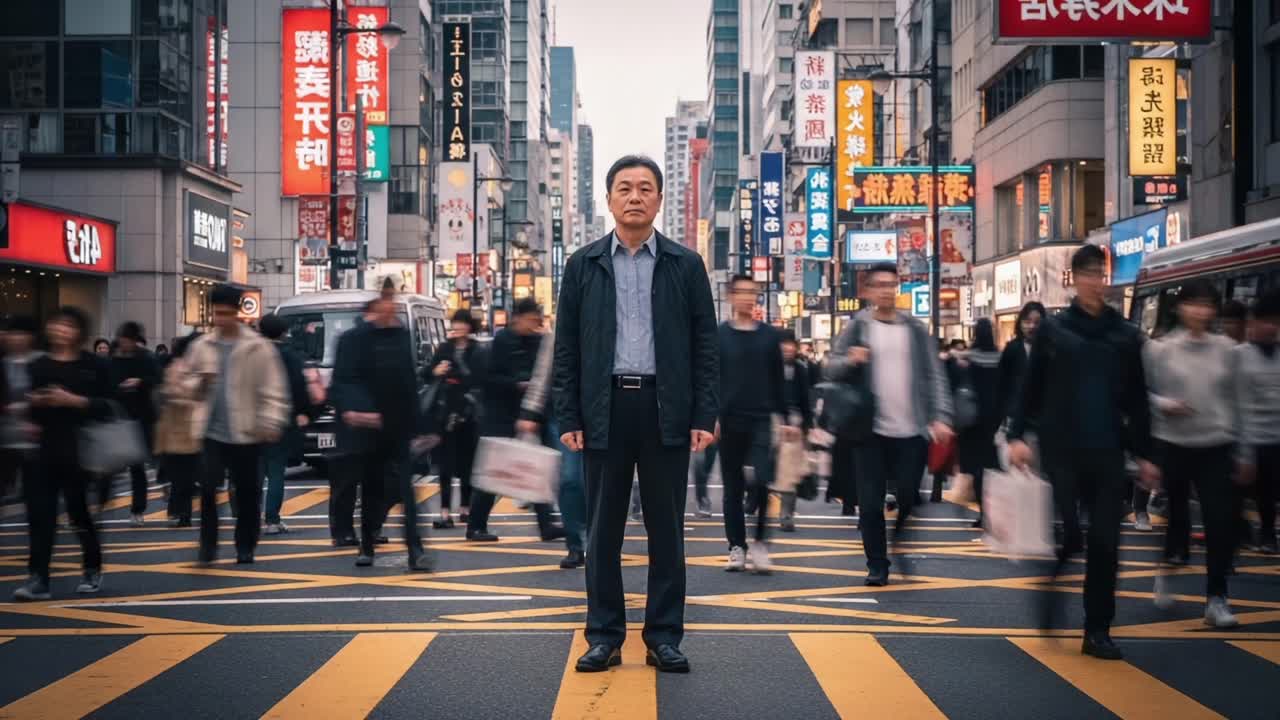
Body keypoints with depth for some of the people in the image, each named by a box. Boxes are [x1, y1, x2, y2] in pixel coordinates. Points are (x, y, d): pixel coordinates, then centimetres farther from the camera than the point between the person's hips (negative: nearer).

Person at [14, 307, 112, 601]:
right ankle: (38, 579, 0)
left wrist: (74, 401, -18)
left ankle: (93, 571, 23)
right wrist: (33, 402, -3)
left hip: (76, 448, -4)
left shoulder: (93, 365, -2)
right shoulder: (38, 366, 10)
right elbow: (25, 403, 19)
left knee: (79, 511, 3)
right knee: (39, 513, -2)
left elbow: (106, 406, -7)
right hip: (42, 448, 4)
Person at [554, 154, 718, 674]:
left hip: (666, 410, 0)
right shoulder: (582, 265, 7)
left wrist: (705, 417, -5)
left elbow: (705, 346, 3)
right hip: (604, 409, 0)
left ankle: (664, 636, 14)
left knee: (666, 528, 5)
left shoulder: (686, 265, 6)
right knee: (603, 529, 5)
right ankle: (604, 636, 15)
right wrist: (568, 419, -2)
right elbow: (566, 348, 5)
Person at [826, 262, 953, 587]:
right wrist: (850, 361, -20)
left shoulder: (916, 329, 8)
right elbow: (831, 368, 2)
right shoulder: (857, 327, 4)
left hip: (911, 432, 1)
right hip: (871, 430, -1)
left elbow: (935, 377, 5)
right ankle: (877, 565, 13)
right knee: (871, 502, 1)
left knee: (908, 498, 4)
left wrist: (940, 418, -6)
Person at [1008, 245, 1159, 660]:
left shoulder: (1125, 334, 8)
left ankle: (1097, 630, 11)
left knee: (1104, 543, 2)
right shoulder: (1053, 329, 1)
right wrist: (1016, 435, -9)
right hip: (1061, 451, -2)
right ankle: (1047, 611, 23)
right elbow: (1031, 387, 0)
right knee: (1066, 536, -3)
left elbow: (1136, 399, 10)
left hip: (1107, 453, 2)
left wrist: (1144, 454, 9)